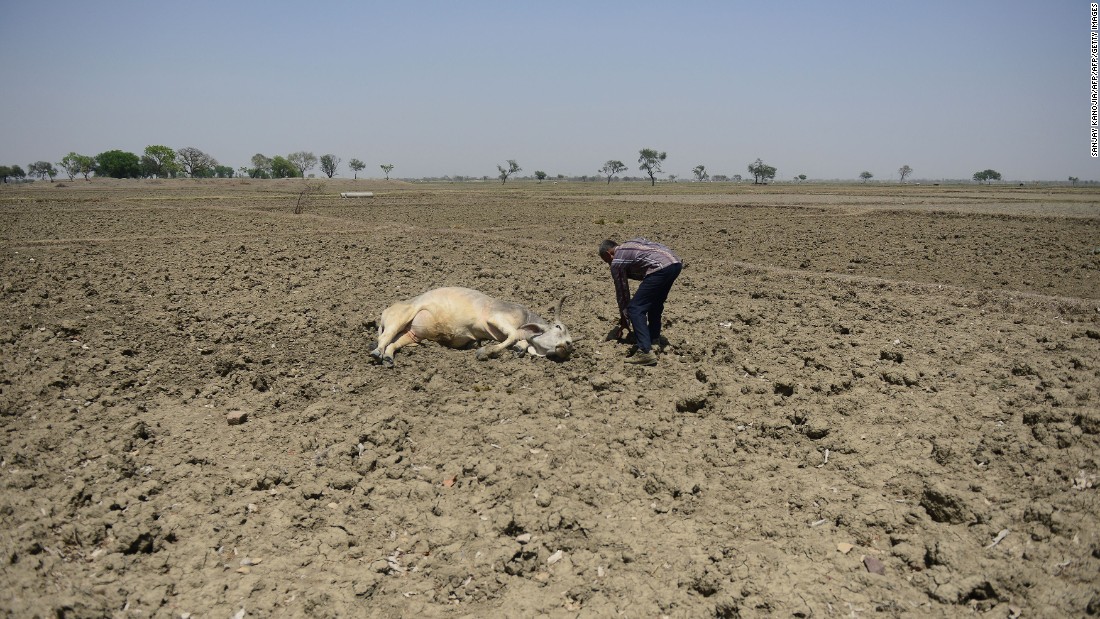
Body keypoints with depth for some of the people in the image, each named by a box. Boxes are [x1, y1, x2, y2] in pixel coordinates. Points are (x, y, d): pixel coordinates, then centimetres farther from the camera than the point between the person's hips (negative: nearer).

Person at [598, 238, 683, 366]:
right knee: (655, 303, 29)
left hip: (661, 268, -9)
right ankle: (654, 339, 35)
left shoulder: (617, 262, 10)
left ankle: (645, 352, -10)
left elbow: (622, 292, 15)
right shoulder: (629, 244, 31)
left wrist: (624, 321, 26)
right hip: (676, 262, 9)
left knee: (635, 309, -3)